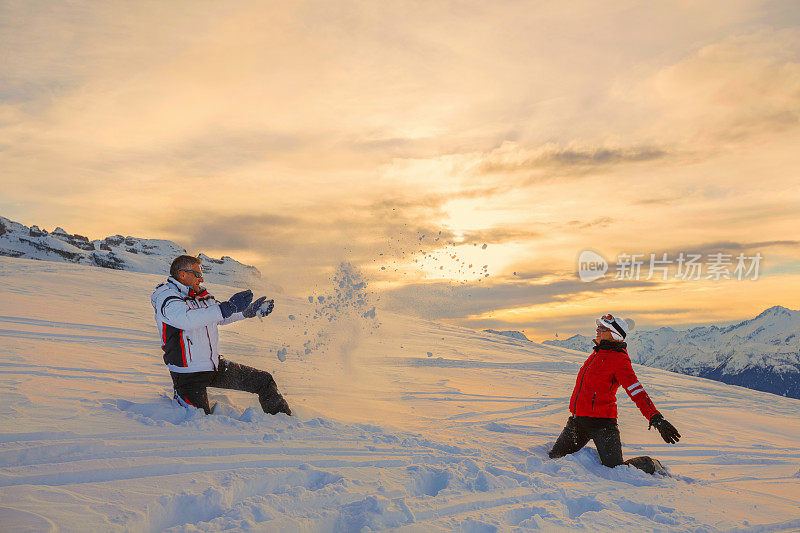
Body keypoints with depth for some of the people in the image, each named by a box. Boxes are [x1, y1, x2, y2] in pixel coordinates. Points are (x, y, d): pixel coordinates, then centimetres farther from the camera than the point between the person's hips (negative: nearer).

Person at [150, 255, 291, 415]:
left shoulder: (200, 296, 10)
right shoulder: (165, 297, -14)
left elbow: (221, 317, 25)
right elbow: (187, 319, -34)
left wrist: (250, 311, 10)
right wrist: (228, 307, -40)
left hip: (215, 364, 7)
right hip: (189, 374, -7)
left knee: (265, 381, 4)